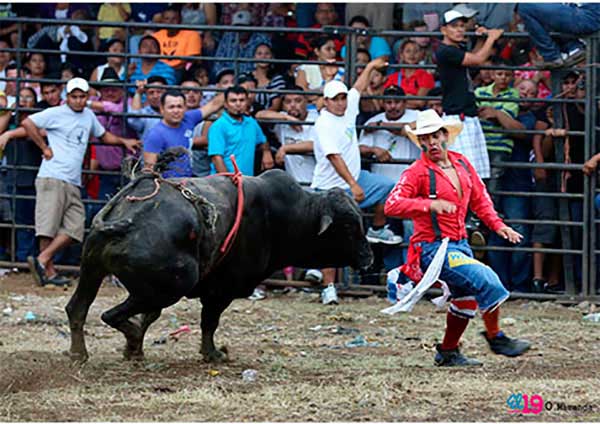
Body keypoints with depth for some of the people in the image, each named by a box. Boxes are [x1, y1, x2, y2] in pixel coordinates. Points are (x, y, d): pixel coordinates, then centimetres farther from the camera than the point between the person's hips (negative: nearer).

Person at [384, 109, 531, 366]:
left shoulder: (461, 164, 7)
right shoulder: (418, 172, -13)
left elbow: (480, 200, 18)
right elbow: (392, 205, -24)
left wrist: (498, 226, 5)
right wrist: (430, 204, -35)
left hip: (460, 245, 8)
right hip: (432, 247, -8)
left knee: (466, 301, 18)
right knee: (485, 279, -19)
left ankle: (448, 353, 35)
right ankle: (495, 338, -3)